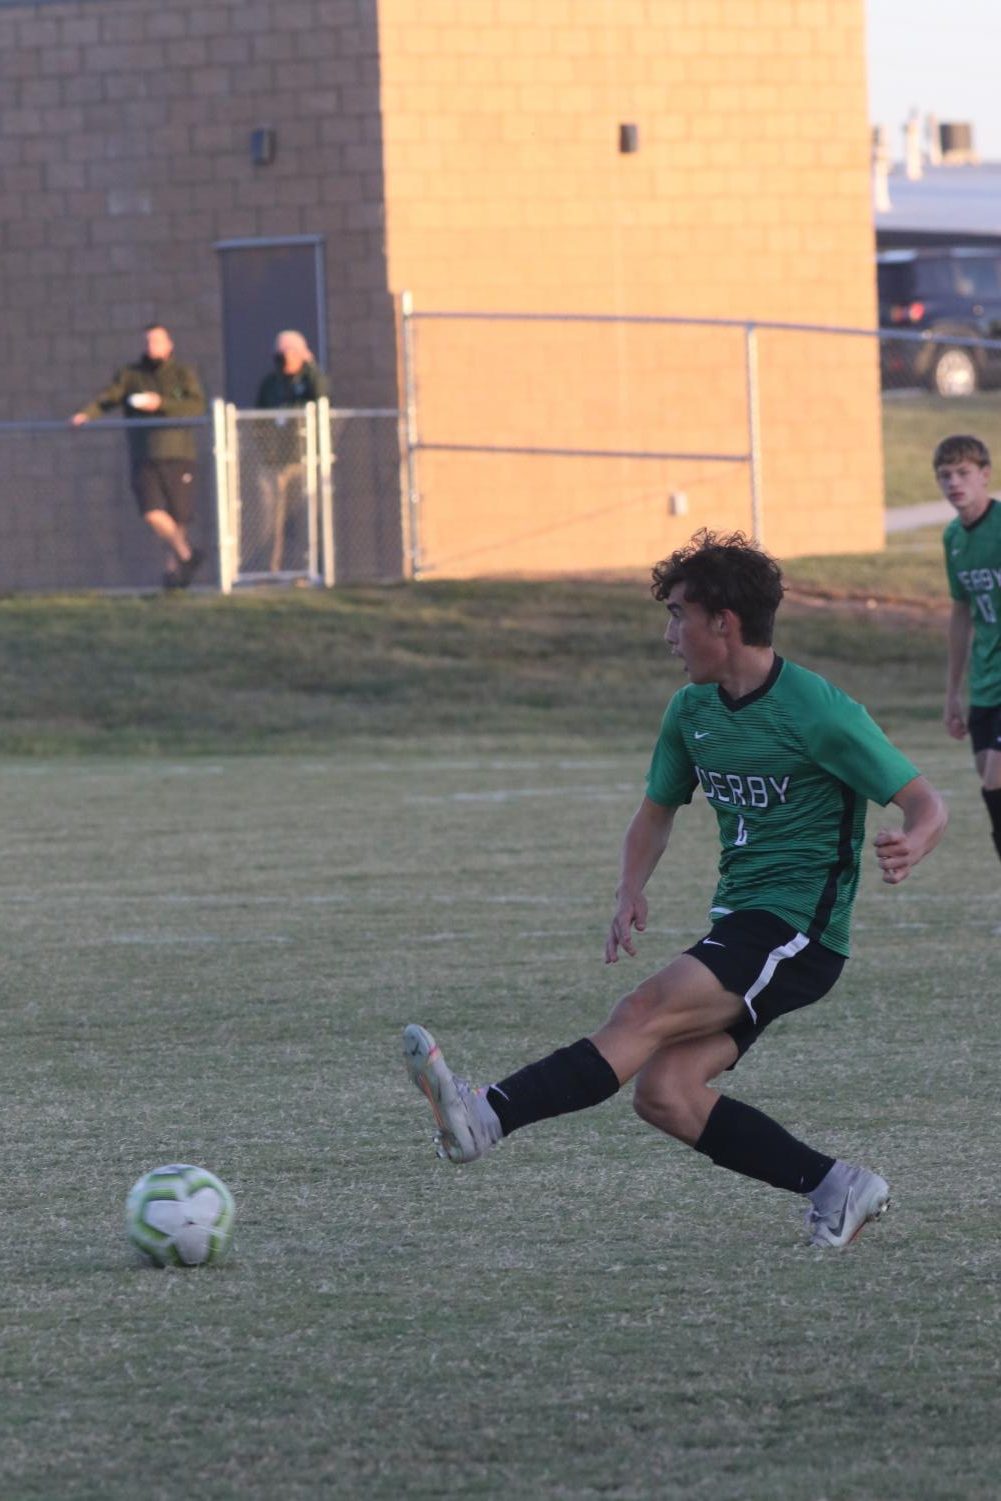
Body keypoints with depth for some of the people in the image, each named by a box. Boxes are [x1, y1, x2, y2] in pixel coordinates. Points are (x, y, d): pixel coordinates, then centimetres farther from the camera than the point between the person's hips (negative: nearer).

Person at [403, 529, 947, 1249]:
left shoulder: (819, 710, -13)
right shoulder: (693, 710, 9)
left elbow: (926, 802, -11)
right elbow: (657, 811, 23)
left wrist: (909, 847, -35)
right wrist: (631, 892, 2)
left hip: (800, 931, -8)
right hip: (740, 921, 8)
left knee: (646, 1013, -24)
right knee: (665, 1095, -8)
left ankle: (487, 1116, -36)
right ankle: (837, 1187, 1)